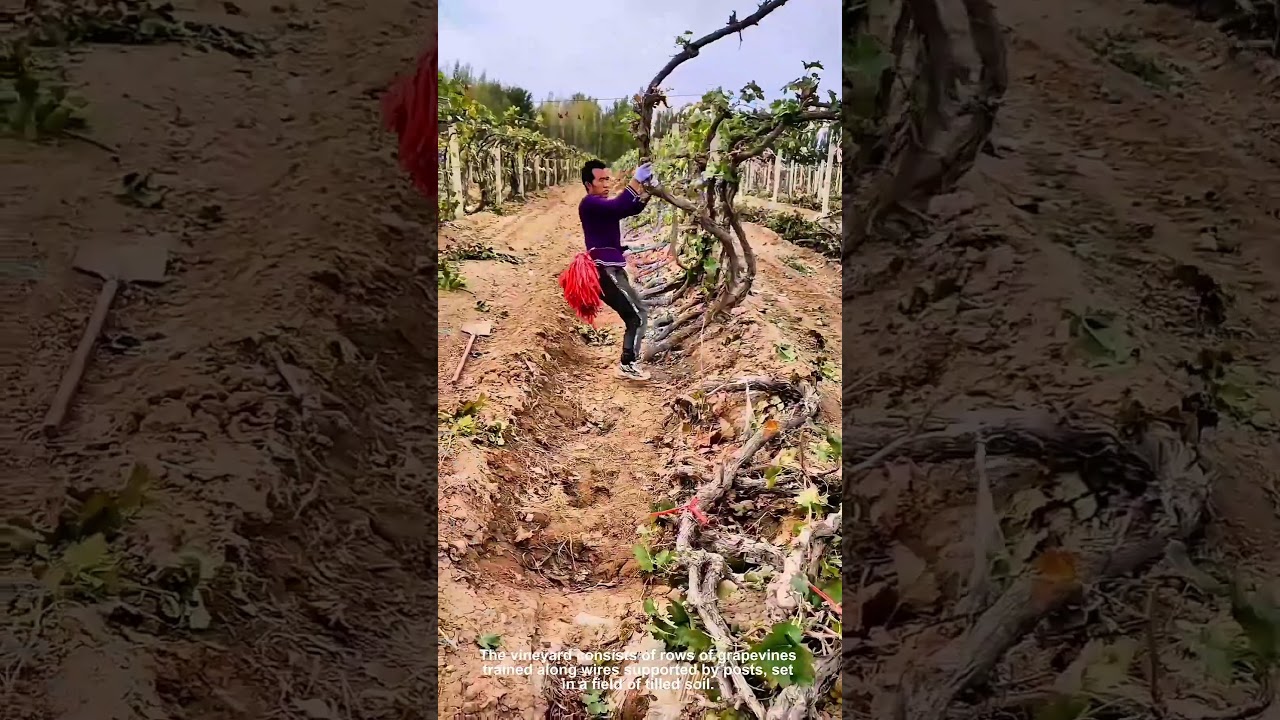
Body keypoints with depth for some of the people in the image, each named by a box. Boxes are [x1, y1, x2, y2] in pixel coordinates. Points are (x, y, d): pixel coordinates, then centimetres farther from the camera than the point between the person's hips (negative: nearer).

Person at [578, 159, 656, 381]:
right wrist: (635, 181, -27)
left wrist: (647, 188, -8)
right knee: (638, 316, -10)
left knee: (634, 317, 16)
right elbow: (616, 207, -28)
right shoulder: (589, 204, -9)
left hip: (612, 269, 10)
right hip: (605, 271, -10)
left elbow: (633, 208, 9)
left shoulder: (604, 204, 20)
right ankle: (628, 365, -8)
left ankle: (629, 363, 22)